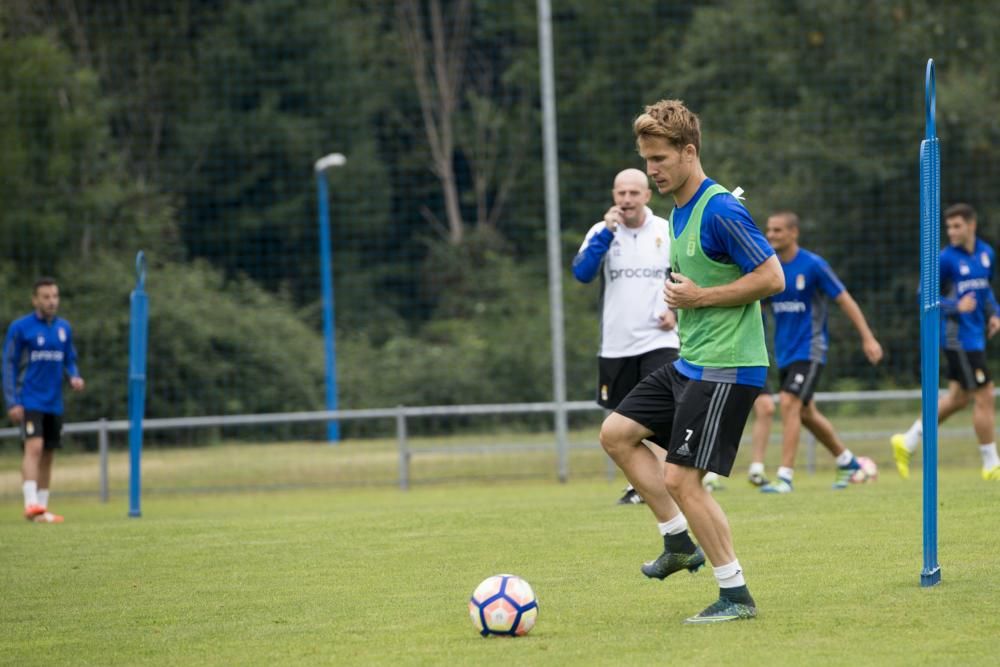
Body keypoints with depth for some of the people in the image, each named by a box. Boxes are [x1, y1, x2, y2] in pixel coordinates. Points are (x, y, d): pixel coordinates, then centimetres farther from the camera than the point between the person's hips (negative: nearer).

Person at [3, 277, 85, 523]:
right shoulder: (20, 327, -5)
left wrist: (74, 377, -4)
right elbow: (9, 365, -4)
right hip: (30, 401, -6)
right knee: (34, 447, -20)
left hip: (54, 403, 6)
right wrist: (12, 402, -10)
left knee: (48, 456, 8)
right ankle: (31, 504, -26)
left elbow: (69, 360, 19)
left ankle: (42, 508, 15)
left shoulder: (64, 328, 11)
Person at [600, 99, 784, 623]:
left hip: (725, 369, -10)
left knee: (681, 479, -11)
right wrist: (681, 305, 9)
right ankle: (680, 542, 15)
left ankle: (736, 595, -1)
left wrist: (700, 297, -18)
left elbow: (772, 278, -20)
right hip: (689, 362, 10)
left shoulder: (720, 211, -17)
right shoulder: (678, 213, 13)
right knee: (616, 433, 11)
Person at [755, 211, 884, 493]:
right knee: (805, 413, 15)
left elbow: (844, 300, -7)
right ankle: (846, 461, 35)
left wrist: (868, 338, -8)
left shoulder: (813, 265, -12)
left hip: (809, 350, -7)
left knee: (789, 404, -20)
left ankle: (785, 476, -19)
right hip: (784, 351, 7)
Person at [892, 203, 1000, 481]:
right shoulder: (946, 259, -13)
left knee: (958, 397, 13)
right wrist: (955, 307, -23)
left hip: (975, 335, 8)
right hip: (959, 338, -8)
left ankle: (907, 442, 23)